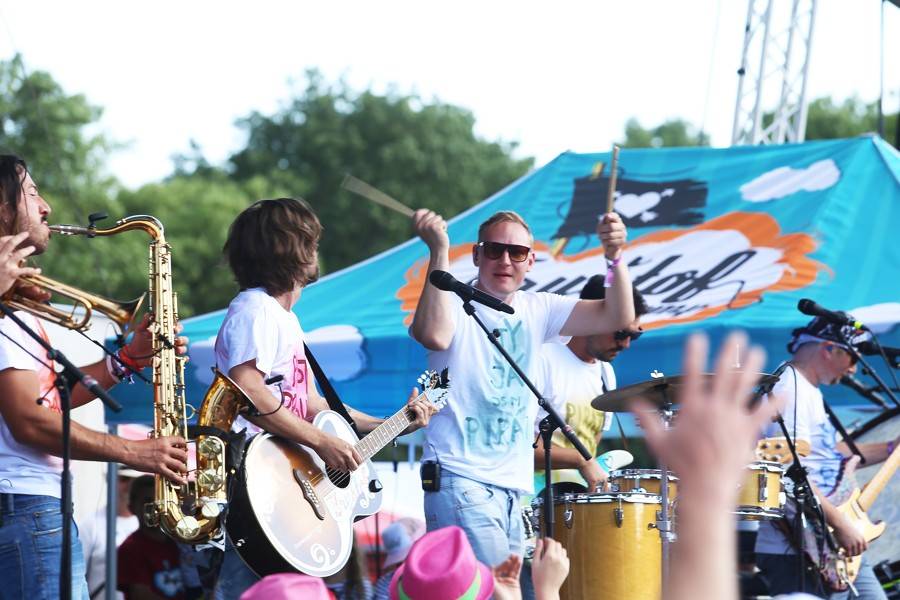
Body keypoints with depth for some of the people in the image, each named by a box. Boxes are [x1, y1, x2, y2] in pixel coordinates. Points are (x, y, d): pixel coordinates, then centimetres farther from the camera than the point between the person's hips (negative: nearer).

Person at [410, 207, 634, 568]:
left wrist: (614, 256, -13)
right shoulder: (454, 305, -5)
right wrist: (439, 251, -30)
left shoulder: (537, 310, 11)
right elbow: (434, 336, -30)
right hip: (461, 480, -7)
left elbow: (617, 318, 3)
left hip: (514, 486, 7)